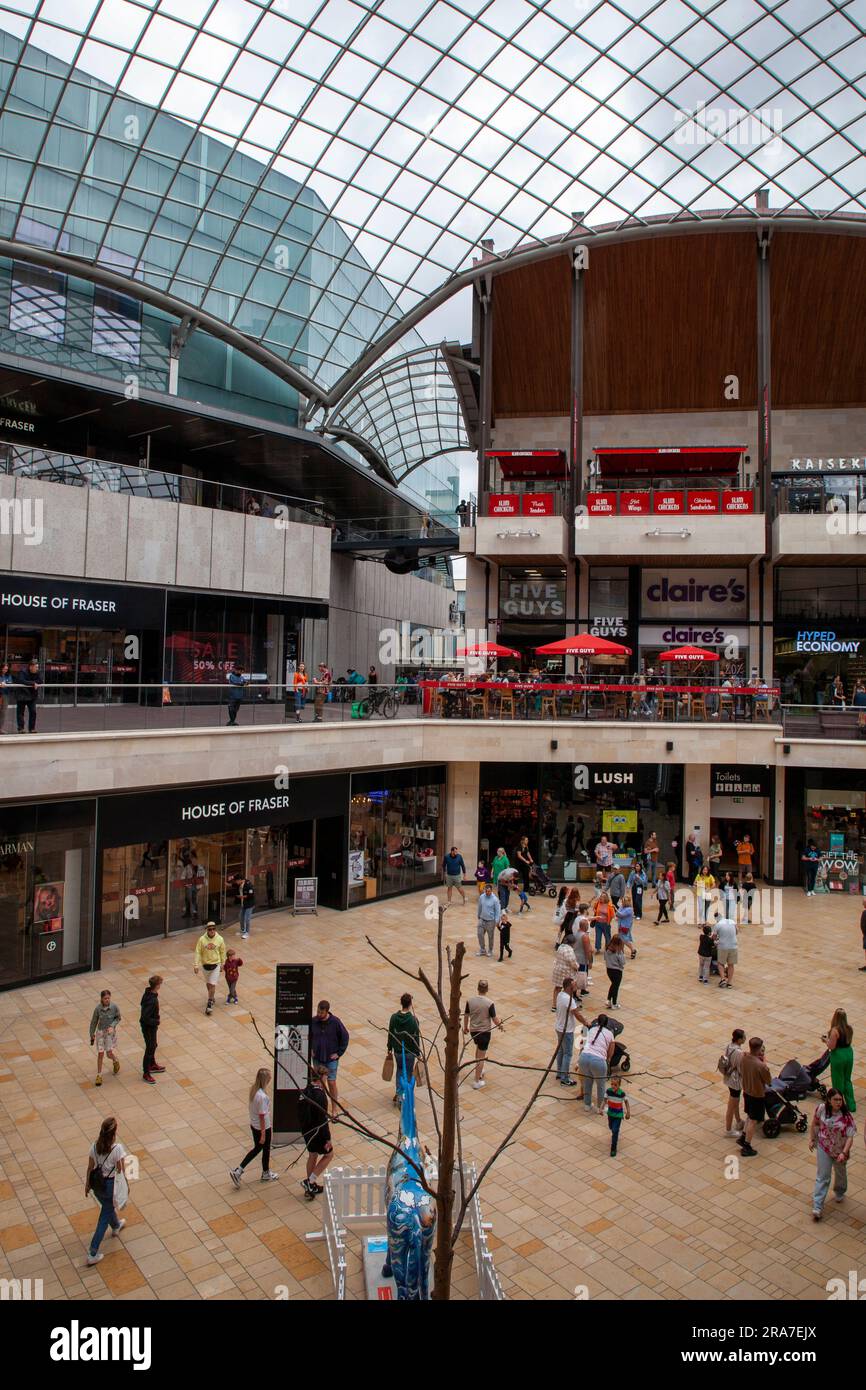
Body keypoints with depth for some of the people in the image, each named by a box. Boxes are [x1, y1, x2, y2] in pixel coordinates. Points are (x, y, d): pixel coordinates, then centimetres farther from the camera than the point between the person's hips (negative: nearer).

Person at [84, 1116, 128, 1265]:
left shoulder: (95, 1146, -14)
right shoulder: (117, 1149, -28)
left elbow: (90, 1168, -2)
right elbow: (120, 1171, -16)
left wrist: (87, 1185, 14)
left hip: (96, 1183, 5)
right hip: (110, 1185, -5)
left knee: (107, 1206, 32)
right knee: (104, 1217, 13)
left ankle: (116, 1226, 60)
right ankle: (93, 1254, 16)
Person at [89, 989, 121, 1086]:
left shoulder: (114, 1007, -17)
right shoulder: (98, 1008, -15)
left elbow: (118, 1018, -2)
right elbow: (94, 1022, -2)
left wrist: (112, 1026, -20)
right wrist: (92, 1035, 5)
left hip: (111, 1031, -1)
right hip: (100, 1032, 1)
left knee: (110, 1053, -1)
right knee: (100, 1054, 3)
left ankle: (115, 1062, 34)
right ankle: (99, 1075, 19)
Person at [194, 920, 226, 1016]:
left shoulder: (220, 939, -13)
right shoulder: (202, 939, -15)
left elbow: (222, 952, 0)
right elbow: (198, 952, -9)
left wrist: (222, 964, 7)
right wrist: (196, 965, -13)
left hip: (216, 965, -2)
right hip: (205, 965, 2)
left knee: (212, 985, -7)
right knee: (208, 984, 20)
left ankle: (209, 1003, 5)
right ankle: (212, 997, 44)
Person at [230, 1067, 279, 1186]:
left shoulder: (253, 1089, -9)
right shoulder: (262, 1097, -34)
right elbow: (262, 1116, -25)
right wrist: (263, 1134, -15)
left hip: (253, 1125, 7)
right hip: (263, 1128, -7)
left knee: (257, 1148, 25)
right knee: (266, 1150, 18)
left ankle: (238, 1171, 24)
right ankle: (266, 1174, 40)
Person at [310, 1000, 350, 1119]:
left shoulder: (336, 1022, -18)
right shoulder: (313, 1021, -12)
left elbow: (345, 1037, -5)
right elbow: (308, 1036, 10)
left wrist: (339, 1053, -7)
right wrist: (310, 1049, 3)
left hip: (331, 1058, -2)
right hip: (317, 1058, 2)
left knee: (332, 1083, 0)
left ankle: (334, 1110, 14)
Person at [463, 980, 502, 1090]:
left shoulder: (470, 1001, -10)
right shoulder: (490, 1003, -20)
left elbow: (466, 1016, 1)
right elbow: (494, 1019, -13)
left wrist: (465, 1027, 17)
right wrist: (500, 1027, 7)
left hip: (473, 1031, 4)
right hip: (484, 1032, -4)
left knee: (478, 1047, 31)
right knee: (481, 1057, 5)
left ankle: (479, 1070, 43)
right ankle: (477, 1081, 9)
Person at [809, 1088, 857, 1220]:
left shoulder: (846, 1116, -22)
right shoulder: (821, 1109, -17)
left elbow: (850, 1136, -21)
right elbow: (814, 1124, 0)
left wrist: (844, 1153, -30)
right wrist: (811, 1140, 2)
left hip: (840, 1150, 1)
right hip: (823, 1148, -1)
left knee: (840, 1174, 25)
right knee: (822, 1177, -1)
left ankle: (839, 1193, 55)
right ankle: (817, 1207, 3)